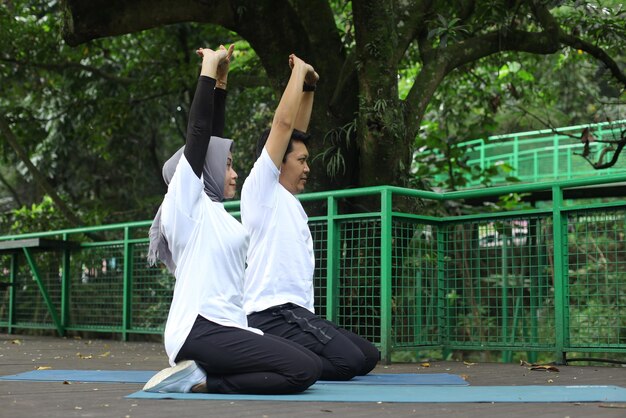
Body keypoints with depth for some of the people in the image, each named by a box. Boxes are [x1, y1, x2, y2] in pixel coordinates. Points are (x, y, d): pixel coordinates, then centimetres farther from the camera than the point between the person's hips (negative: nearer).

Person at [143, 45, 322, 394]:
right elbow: (198, 132, -7)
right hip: (201, 331, -10)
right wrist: (209, 70, -1)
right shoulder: (186, 202, -2)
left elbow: (214, 136, 23)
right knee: (306, 369, -20)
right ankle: (199, 380, -15)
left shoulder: (212, 210, 21)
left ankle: (200, 378, 3)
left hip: (224, 329, 10)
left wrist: (221, 80, 25)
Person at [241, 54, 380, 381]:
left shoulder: (287, 199, 21)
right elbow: (283, 123, -10)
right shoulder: (261, 187, -3)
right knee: (349, 361, -26)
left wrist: (310, 87, 22)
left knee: (368, 356, 9)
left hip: (296, 312, 10)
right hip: (273, 314, -10)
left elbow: (297, 131, 26)